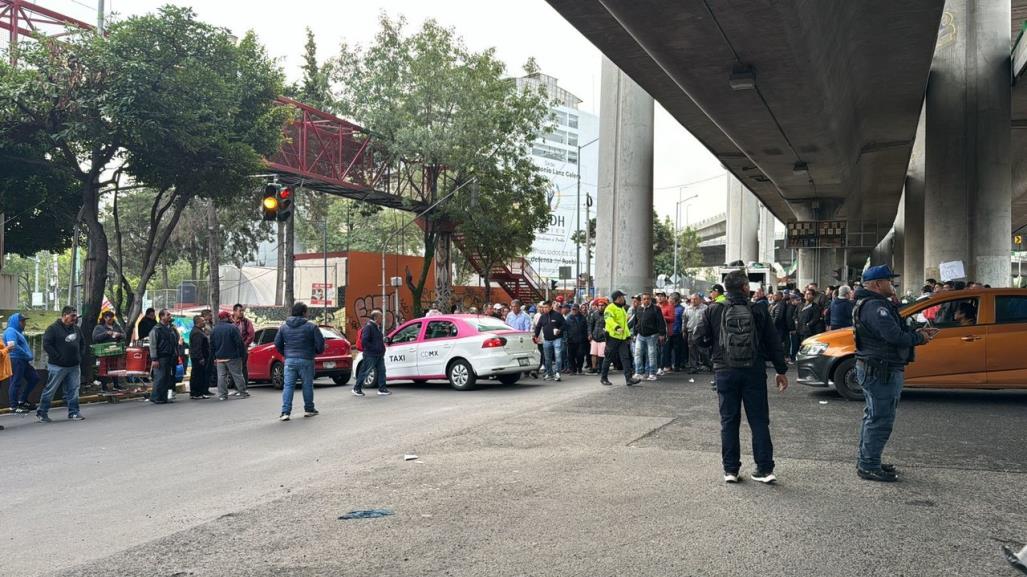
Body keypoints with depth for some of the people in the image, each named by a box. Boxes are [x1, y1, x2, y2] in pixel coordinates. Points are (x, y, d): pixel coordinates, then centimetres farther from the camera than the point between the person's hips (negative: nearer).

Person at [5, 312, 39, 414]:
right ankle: (14, 406, 3)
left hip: (23, 361, 10)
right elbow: (13, 346, -24)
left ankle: (22, 400, 20)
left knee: (34, 378, 11)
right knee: (16, 382, -4)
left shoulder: (18, 332, 20)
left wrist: (30, 356, 10)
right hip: (15, 360, -10)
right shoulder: (11, 331, -11)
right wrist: (28, 355, -17)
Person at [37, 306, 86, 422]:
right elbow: (46, 345, -13)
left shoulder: (76, 328, 13)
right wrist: (58, 357, -15)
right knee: (50, 390, 1)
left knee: (73, 390, 5)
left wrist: (80, 356, 11)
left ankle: (74, 412, 11)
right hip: (57, 366, -6)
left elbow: (82, 343, 24)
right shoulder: (53, 328, -8)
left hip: (74, 365, 6)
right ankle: (41, 413, 11)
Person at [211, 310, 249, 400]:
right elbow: (239, 342, -14)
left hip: (219, 358, 4)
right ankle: (242, 392, 8)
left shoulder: (215, 329, 7)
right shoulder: (232, 328, -11)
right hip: (232, 357, -4)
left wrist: (214, 357, 18)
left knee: (221, 376, 6)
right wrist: (242, 353, -4)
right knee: (237, 375, 3)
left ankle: (222, 395, 4)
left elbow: (212, 345, 12)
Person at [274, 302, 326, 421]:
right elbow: (320, 343, -7)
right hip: (306, 360, -3)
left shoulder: (284, 326, 7)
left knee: (288, 386, 2)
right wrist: (317, 352, 14)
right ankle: (309, 409, 22)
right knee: (307, 385, 11)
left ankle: (285, 412, -7)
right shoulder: (311, 326, -6)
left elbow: (277, 343, 9)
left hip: (289, 360, 3)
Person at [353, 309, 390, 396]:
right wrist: (373, 348, -20)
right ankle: (356, 388, 12)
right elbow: (364, 341, -21)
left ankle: (382, 389, 8)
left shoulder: (378, 327, 15)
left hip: (379, 355, 9)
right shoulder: (368, 327, -14)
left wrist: (383, 339, 8)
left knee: (381, 371, 4)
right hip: (370, 355, -9)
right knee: (365, 372, 0)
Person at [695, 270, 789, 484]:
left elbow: (699, 338, -4)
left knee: (729, 421, 8)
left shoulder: (714, 311, -4)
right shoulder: (758, 312, -2)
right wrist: (781, 371, 9)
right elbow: (774, 343, 2)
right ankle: (765, 469, 7)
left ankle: (731, 469, 10)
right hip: (754, 372, 0)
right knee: (759, 420, 7)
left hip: (725, 372, 0)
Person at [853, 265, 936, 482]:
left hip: (874, 369, 12)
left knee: (873, 416, 19)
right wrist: (919, 338, -10)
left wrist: (917, 332, 4)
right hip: (881, 371, -12)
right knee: (881, 419, -7)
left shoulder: (875, 304, 17)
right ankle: (869, 466, -1)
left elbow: (898, 330, 19)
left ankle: (866, 462, 28)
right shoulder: (875, 306, -20)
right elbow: (894, 336, -27)